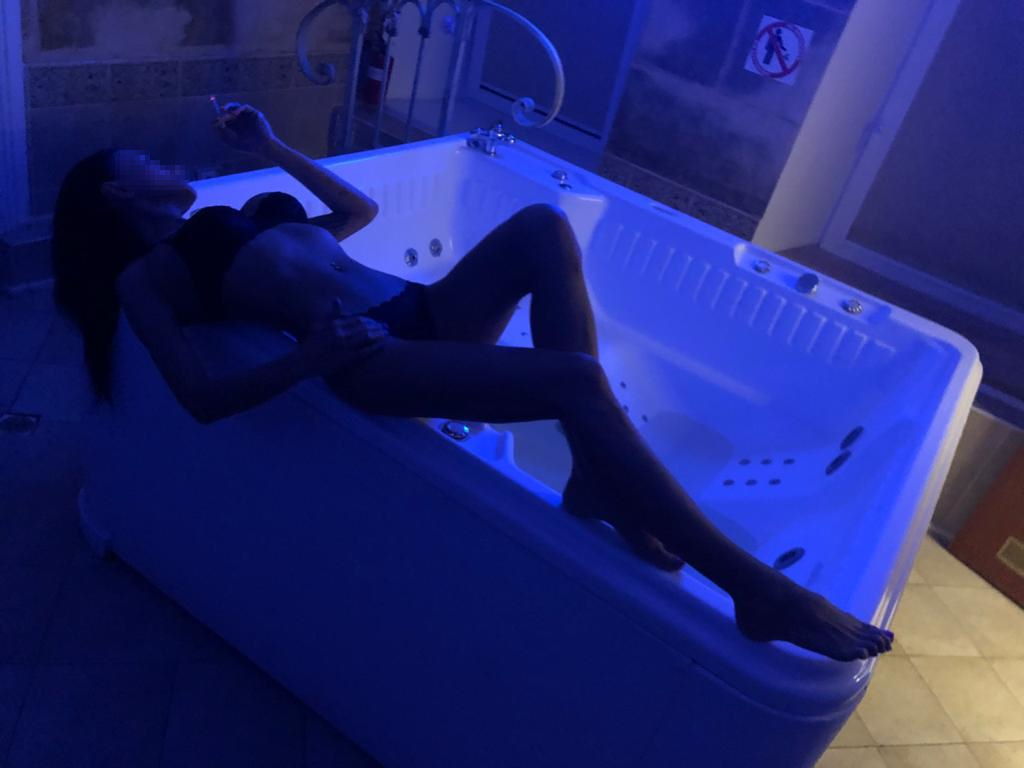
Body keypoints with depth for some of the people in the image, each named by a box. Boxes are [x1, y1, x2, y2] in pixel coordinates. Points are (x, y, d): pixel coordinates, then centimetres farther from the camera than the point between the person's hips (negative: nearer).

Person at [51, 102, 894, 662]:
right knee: (576, 378, -29)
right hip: (372, 358, -7)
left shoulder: (246, 212, 33)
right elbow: (205, 398, -4)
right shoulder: (144, 275, 11)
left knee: (543, 223, -19)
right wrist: (309, 360, -18)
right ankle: (755, 589, -23)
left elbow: (359, 206, 39)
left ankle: (595, 476, -19)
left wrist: (269, 145, 38)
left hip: (425, 312, 8)